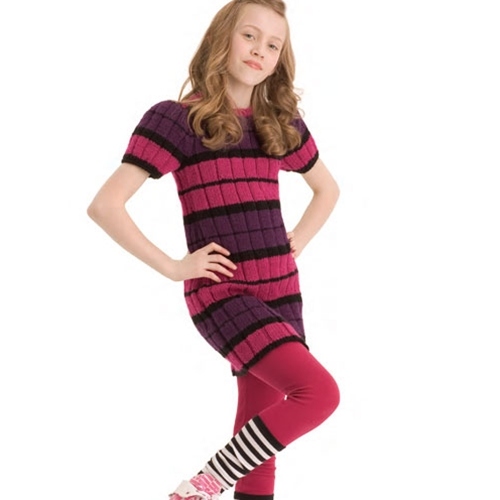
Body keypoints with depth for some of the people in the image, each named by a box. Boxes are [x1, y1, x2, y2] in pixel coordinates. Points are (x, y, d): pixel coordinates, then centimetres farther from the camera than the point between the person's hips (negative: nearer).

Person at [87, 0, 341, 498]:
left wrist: (295, 244, 12)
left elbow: (327, 188, 27)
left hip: (281, 291, 6)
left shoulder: (281, 123, 10)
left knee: (258, 434, 6)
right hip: (221, 292, -6)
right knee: (319, 391, -22)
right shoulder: (175, 118, -7)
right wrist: (173, 267, -11)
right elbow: (105, 205, -11)